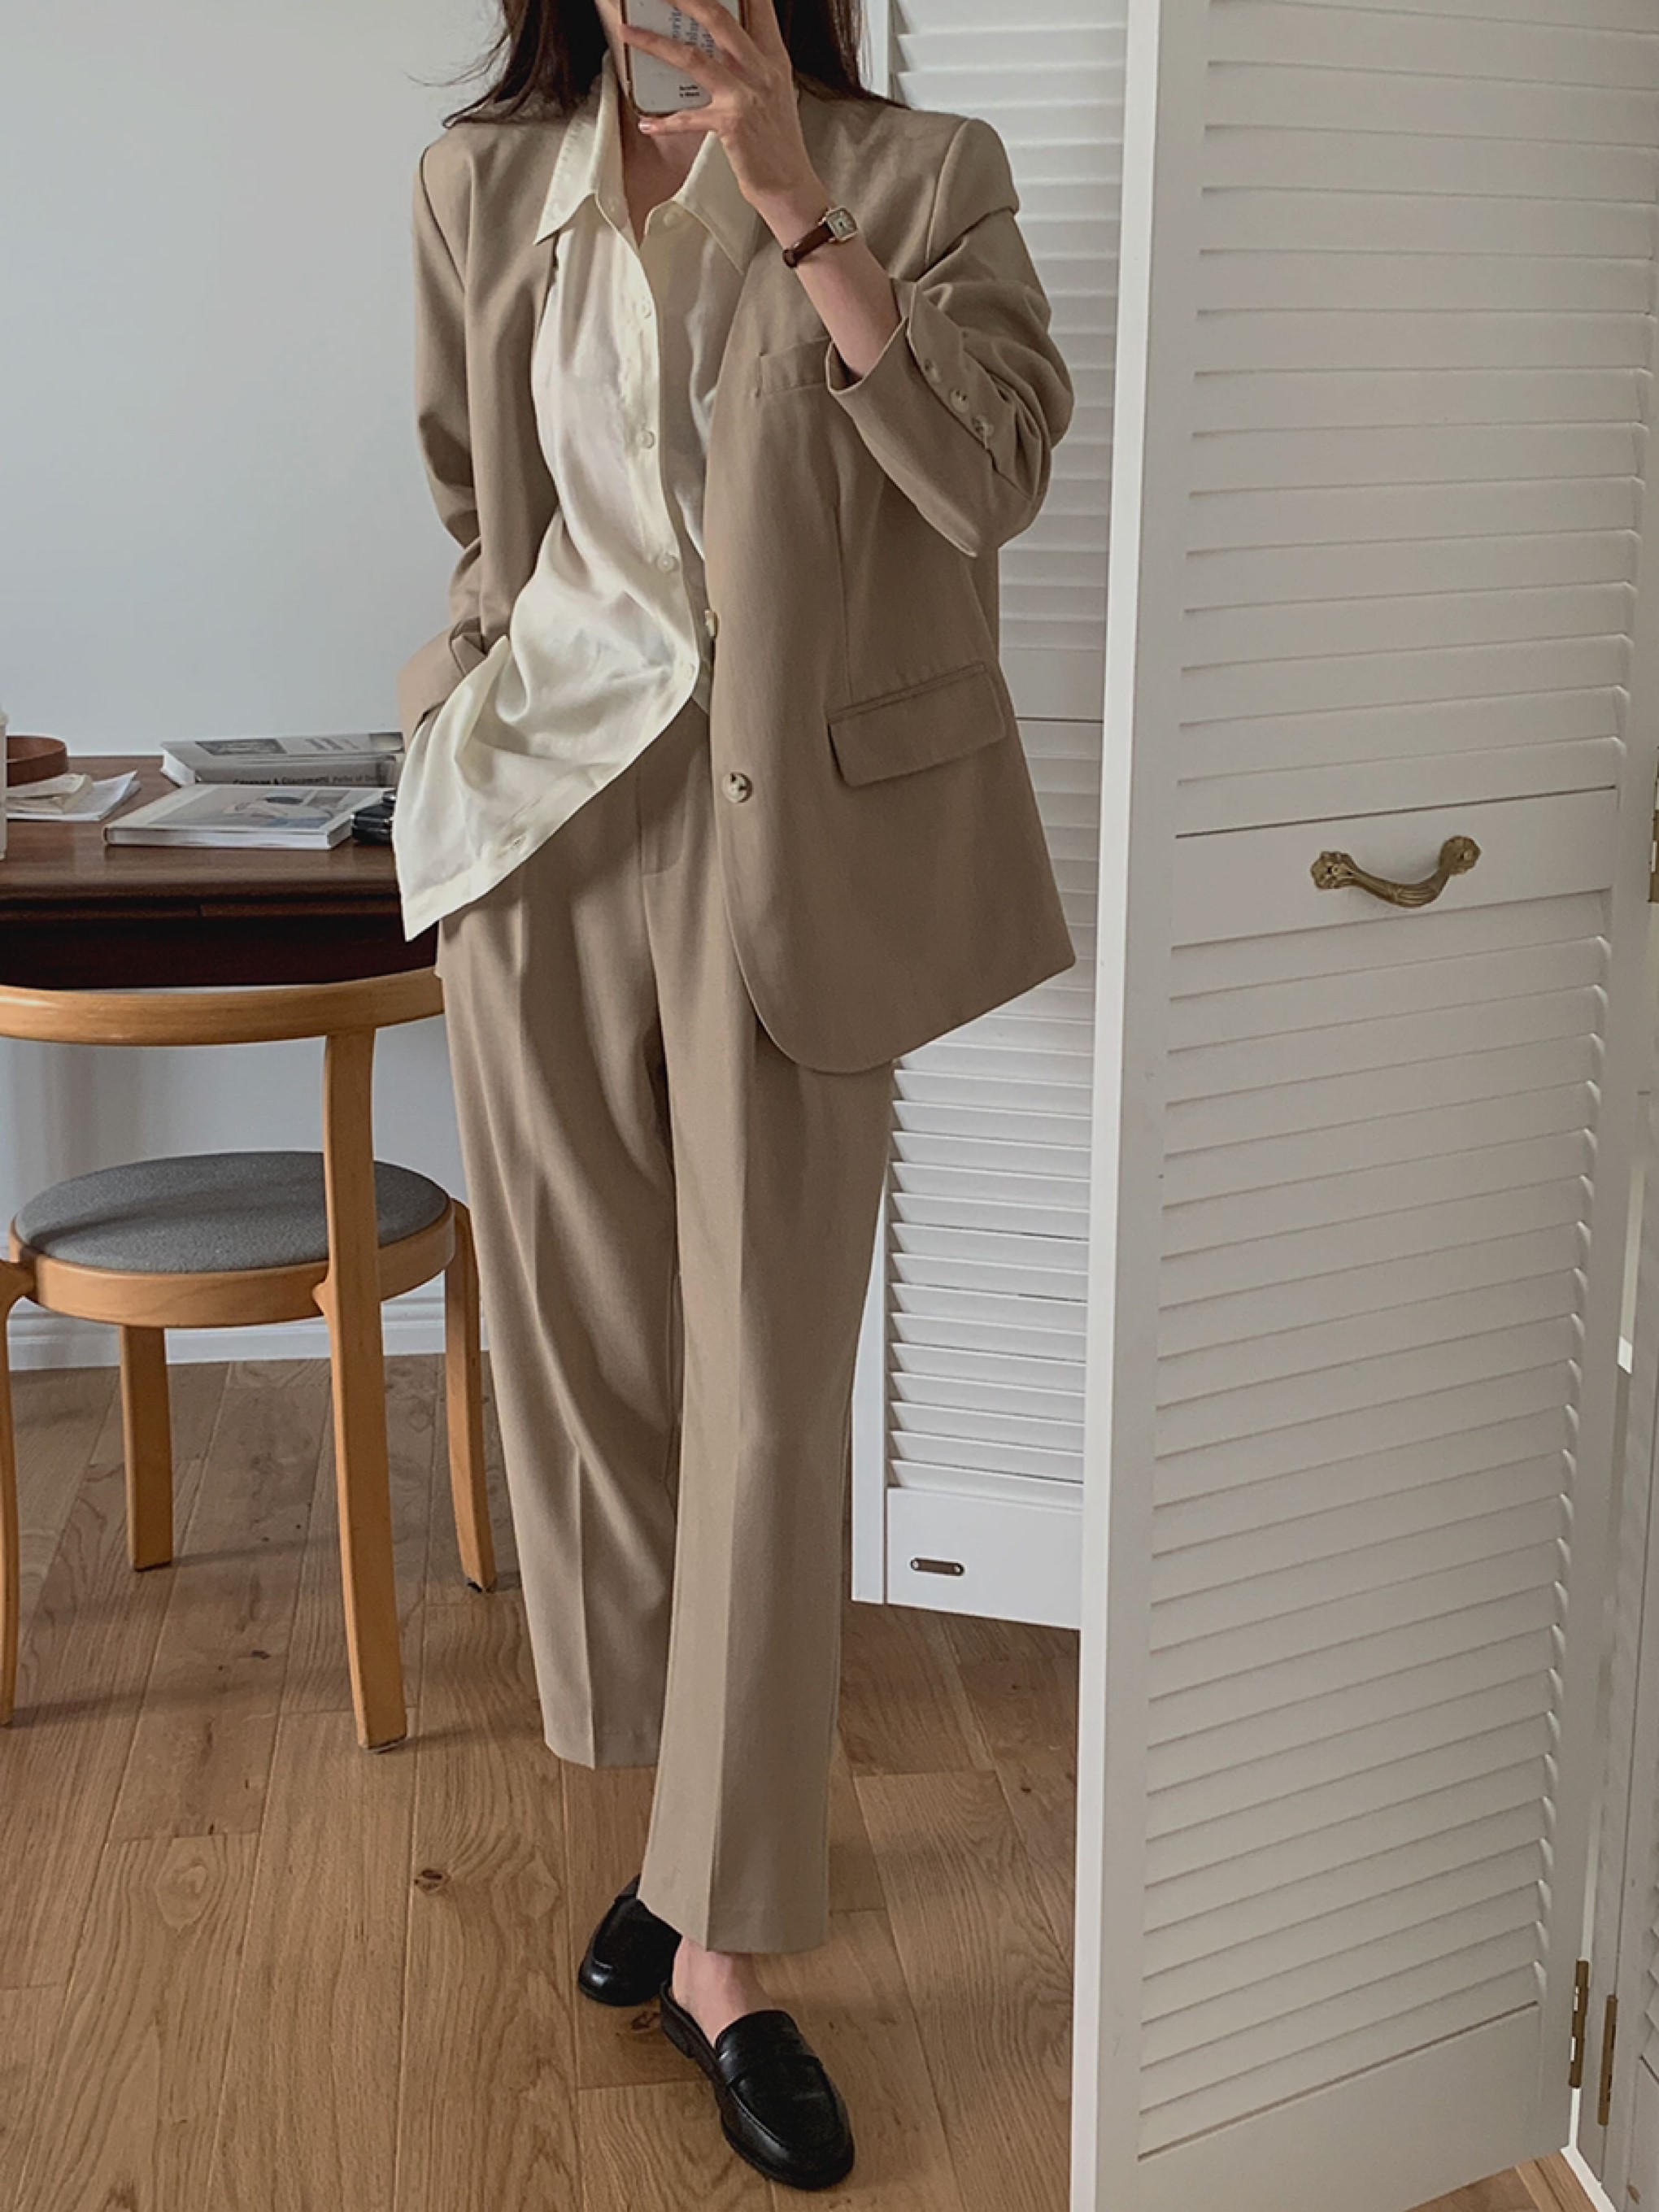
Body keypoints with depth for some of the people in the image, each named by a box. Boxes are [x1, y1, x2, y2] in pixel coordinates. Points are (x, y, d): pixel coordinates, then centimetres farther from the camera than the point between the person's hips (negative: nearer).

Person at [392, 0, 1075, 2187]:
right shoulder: (480, 183, 9)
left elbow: (993, 470, -16)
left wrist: (794, 205, -20)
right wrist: (480, 663, 13)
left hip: (791, 835, -3)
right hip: (552, 813, 3)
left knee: (766, 1389, -3)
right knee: (587, 1343, 10)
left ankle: (724, 1950, 7)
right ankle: (686, 1813, 30)